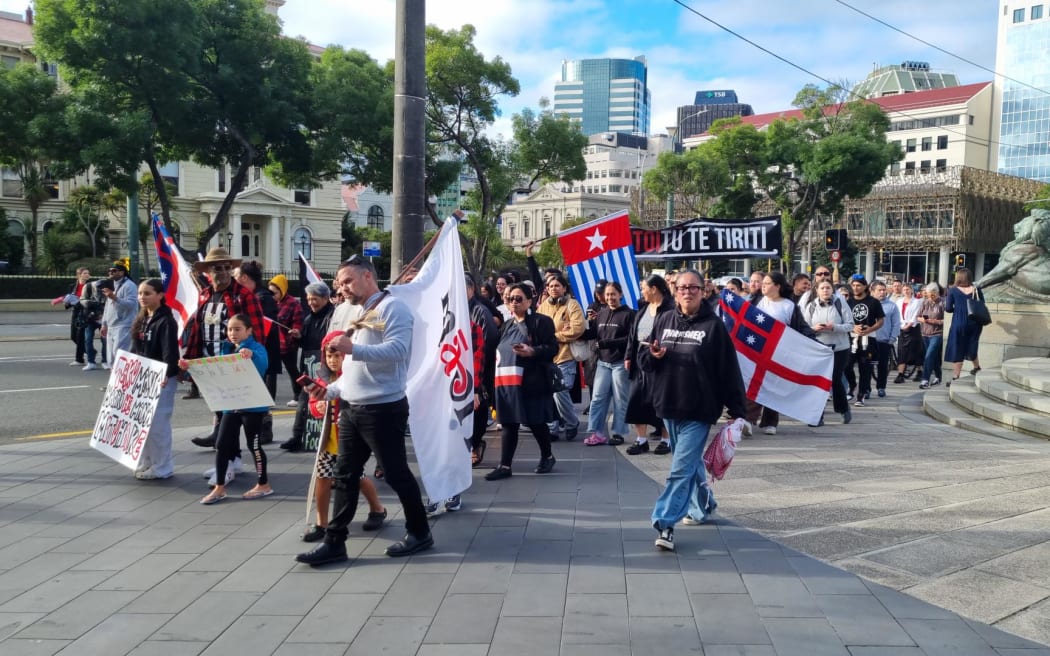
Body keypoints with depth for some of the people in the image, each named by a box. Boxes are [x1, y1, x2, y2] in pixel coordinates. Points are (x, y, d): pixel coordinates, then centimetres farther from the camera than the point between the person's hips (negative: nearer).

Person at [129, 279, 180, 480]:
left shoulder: (166, 321, -14)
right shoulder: (141, 320, 12)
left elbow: (170, 352, -23)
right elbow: (135, 349, 19)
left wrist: (166, 374, -34)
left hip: (161, 379, -9)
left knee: (157, 423, -6)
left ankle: (162, 467, 4)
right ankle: (147, 463, 25)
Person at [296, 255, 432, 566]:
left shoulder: (391, 307, -10)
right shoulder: (358, 314, 19)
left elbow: (397, 350, -25)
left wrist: (354, 349, -32)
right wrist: (331, 389, 11)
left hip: (382, 408, -9)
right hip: (352, 408, 9)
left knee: (396, 473, 2)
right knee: (345, 475, 9)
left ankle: (419, 532, 19)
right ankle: (334, 542, 14)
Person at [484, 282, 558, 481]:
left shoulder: (541, 321, -4)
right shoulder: (507, 325, 17)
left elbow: (553, 347, -9)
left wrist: (532, 352, -23)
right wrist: (498, 359, 11)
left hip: (531, 383, -6)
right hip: (506, 382, 6)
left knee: (536, 422, 5)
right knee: (508, 423, 4)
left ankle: (547, 457, 27)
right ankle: (505, 465, 7)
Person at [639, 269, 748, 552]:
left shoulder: (714, 325, -7)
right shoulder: (664, 320, 6)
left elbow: (729, 370, -7)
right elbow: (644, 360, 11)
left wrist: (737, 410, -8)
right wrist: (653, 355, -13)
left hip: (699, 411, -5)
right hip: (669, 407, 5)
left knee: (682, 468, -10)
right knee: (691, 462, 21)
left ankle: (665, 523, -9)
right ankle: (703, 504, 41)